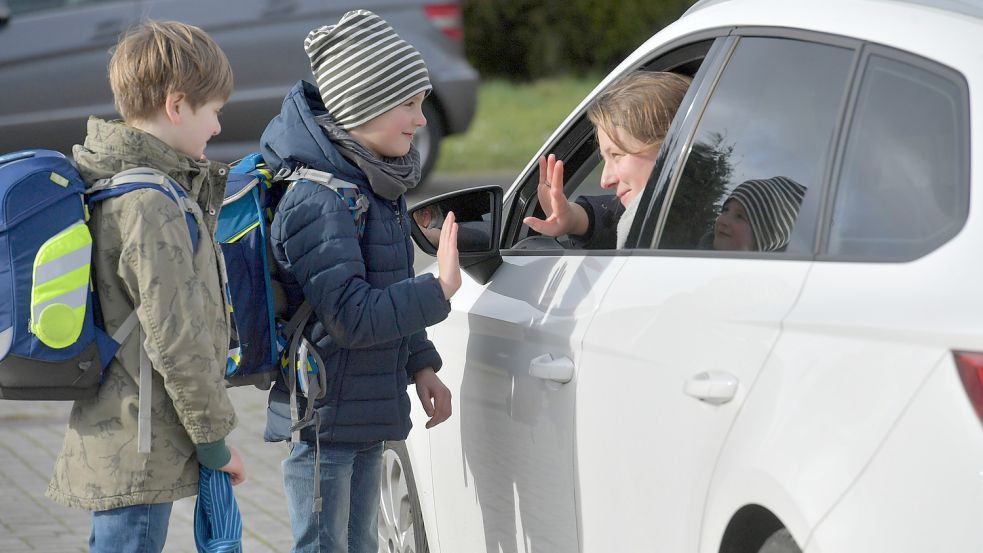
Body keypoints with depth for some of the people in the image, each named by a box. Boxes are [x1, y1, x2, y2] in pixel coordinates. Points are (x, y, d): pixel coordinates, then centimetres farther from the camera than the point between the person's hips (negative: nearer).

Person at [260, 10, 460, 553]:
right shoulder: (317, 202, -22)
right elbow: (351, 315, -27)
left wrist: (421, 365, 15)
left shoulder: (378, 186, 10)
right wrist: (440, 289, -27)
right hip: (323, 418, -10)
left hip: (366, 415, 10)